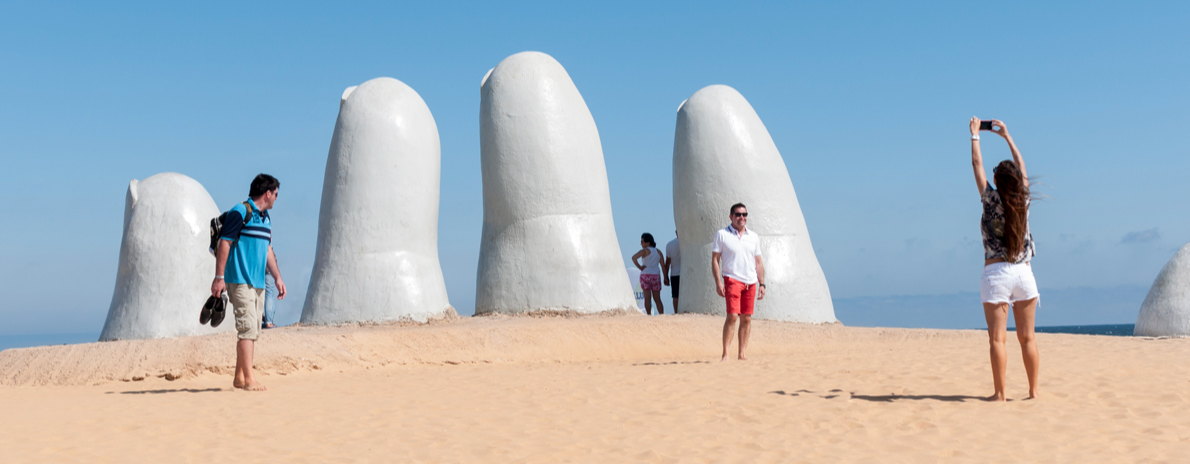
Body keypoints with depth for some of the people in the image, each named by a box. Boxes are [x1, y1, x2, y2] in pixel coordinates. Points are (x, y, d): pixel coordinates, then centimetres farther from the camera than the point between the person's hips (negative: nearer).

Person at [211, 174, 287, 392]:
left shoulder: (266, 219, 18)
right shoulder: (240, 212, -8)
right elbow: (224, 243, -11)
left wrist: (278, 278, 19)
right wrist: (219, 277, -15)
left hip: (258, 283, 9)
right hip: (240, 281, -9)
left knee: (253, 331, 8)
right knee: (248, 328, -12)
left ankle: (239, 378, 15)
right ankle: (248, 379, -12)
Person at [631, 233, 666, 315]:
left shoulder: (645, 251, -6)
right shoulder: (658, 252, 9)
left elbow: (634, 258, -22)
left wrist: (639, 267, -11)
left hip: (646, 275, -4)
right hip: (656, 276, 4)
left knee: (647, 298, -1)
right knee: (657, 299, 10)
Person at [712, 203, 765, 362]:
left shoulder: (754, 237, 15)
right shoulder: (722, 234, 2)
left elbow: (758, 262, 17)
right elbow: (715, 259, 0)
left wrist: (761, 284, 10)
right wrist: (718, 282, -9)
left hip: (750, 282, 4)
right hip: (732, 279, -4)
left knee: (746, 319, 4)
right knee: (732, 316, -15)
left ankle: (742, 353, 10)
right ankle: (725, 353, -11)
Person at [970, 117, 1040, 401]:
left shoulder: (992, 201, -5)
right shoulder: (1024, 201, 4)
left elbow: (977, 164, 5)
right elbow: (1021, 167, 20)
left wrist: (975, 134, 18)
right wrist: (1006, 135, 29)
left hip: (996, 273, -4)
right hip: (1024, 272, 4)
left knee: (997, 338, -3)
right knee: (1027, 337, 7)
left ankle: (1000, 394, -4)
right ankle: (1033, 391, 9)